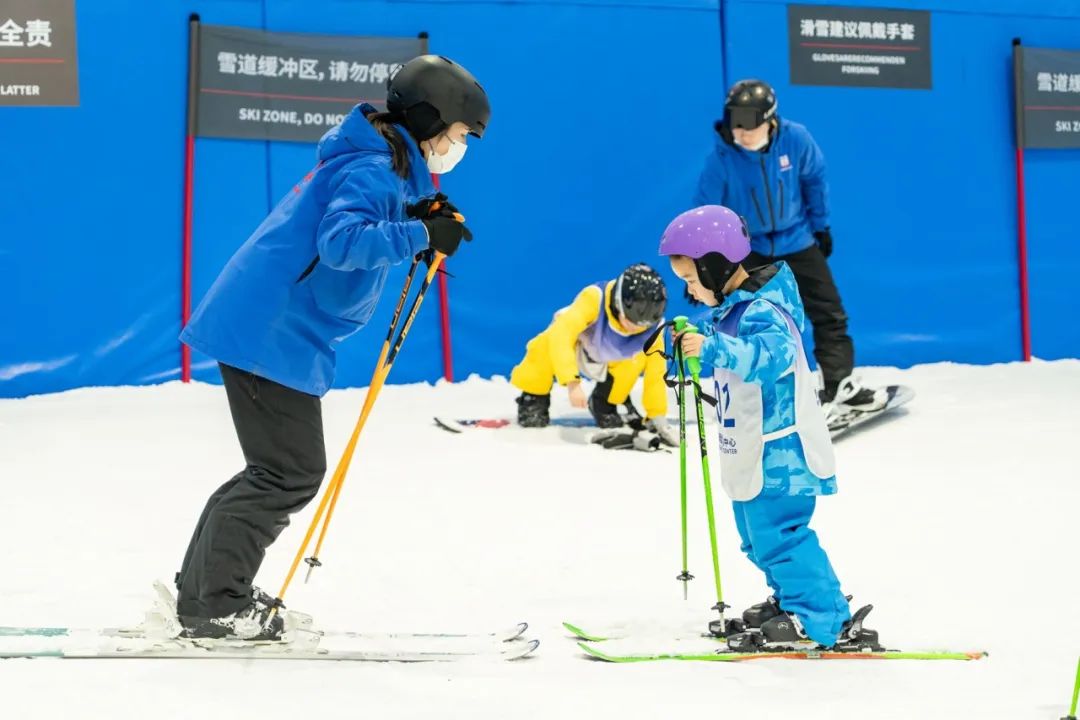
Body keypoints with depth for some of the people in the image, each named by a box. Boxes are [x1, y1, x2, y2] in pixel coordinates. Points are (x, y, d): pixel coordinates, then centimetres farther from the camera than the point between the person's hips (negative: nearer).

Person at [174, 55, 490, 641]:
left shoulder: (377, 164, 17)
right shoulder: (372, 169, -16)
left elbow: (361, 224, 21)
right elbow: (341, 241, -30)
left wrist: (414, 222, 6)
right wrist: (419, 235, -29)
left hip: (261, 325, 11)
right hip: (272, 333, -11)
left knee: (288, 470, 16)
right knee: (290, 473, -6)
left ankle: (203, 588, 22)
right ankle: (214, 605, -1)